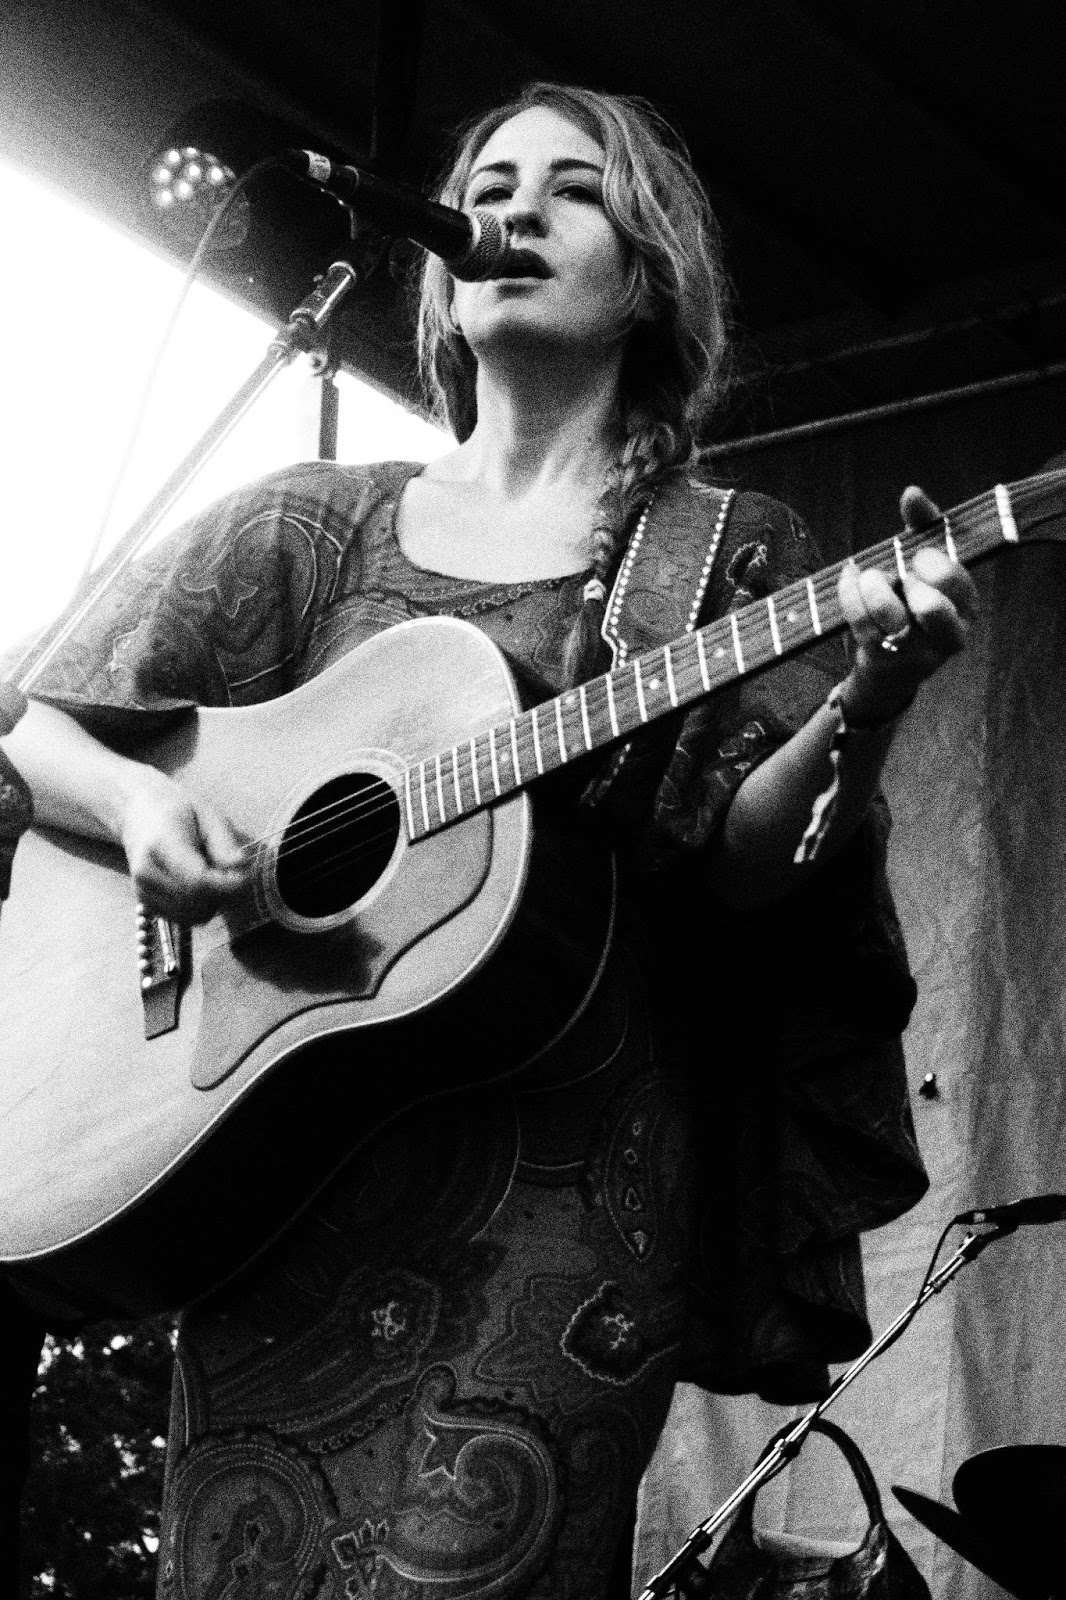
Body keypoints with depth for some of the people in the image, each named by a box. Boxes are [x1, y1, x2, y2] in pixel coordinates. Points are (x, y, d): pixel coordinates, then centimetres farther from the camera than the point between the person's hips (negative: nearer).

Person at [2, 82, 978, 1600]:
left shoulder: (735, 551, 11)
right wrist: (141, 803, -8)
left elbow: (739, 870, 0)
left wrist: (860, 709, -19)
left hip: (570, 1156, -1)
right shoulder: (312, 525, 15)